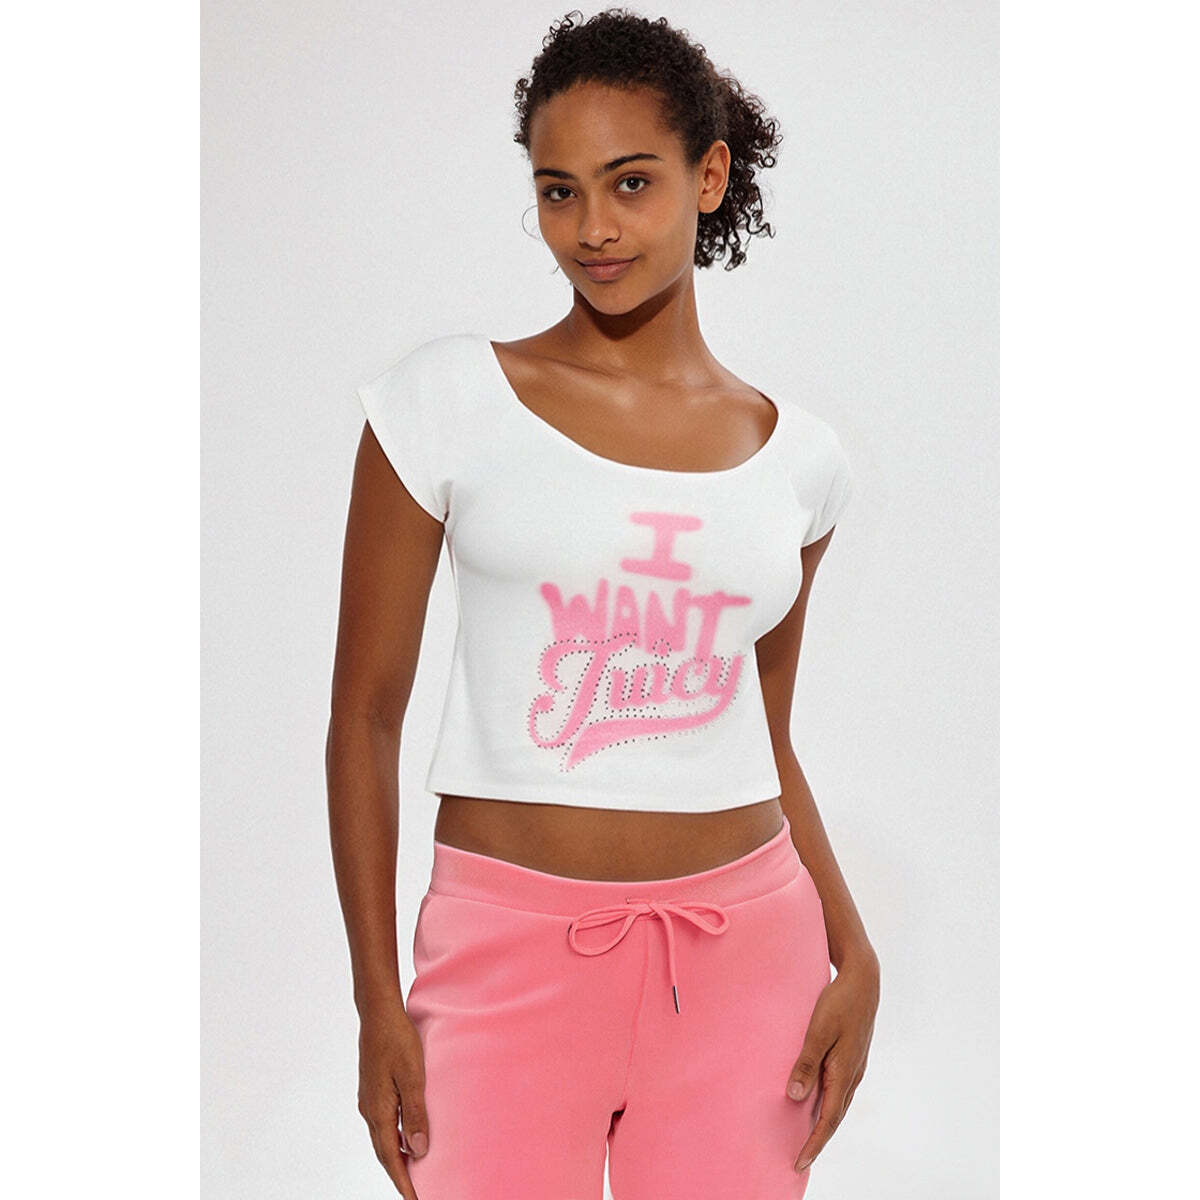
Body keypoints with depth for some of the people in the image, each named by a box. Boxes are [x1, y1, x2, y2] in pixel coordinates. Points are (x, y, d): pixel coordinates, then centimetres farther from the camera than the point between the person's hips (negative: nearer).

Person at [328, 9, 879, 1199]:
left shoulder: (794, 454, 6)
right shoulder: (447, 403, -3)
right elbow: (364, 714, -1)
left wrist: (853, 952, 2)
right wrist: (378, 998, -5)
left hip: (745, 955, 3)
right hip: (510, 952, -2)